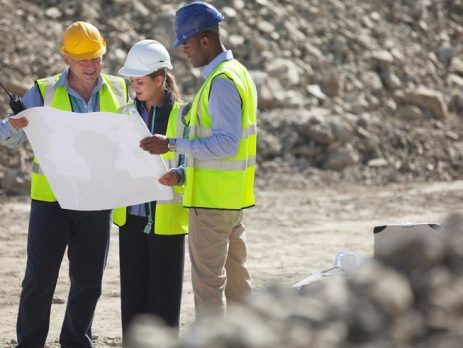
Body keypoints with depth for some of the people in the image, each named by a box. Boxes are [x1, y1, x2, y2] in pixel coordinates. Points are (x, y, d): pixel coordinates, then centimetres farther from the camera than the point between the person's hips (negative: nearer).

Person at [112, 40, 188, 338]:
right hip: (131, 215, 5)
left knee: (164, 293, 1)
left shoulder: (181, 115, -8)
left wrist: (178, 176, -28)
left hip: (166, 218, -5)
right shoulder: (128, 114, 9)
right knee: (133, 291, 8)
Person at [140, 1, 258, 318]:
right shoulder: (237, 73, 14)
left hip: (211, 199, -10)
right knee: (236, 275, 15)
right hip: (233, 197, 10)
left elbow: (226, 143, -25)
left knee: (208, 281, -5)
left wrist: (173, 144, -25)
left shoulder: (221, 82, -18)